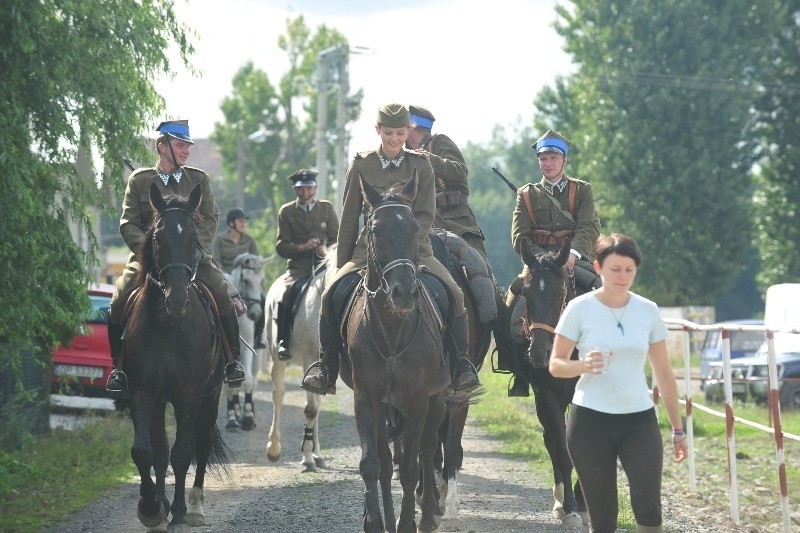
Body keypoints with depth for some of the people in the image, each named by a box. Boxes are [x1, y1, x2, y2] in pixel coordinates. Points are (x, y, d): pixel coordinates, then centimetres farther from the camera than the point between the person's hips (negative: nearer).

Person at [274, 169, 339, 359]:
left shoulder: (327, 208, 16)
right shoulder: (286, 211, 12)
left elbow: (337, 239, 12)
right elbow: (281, 246, 5)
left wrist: (327, 249, -10)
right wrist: (302, 247, -13)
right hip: (298, 267, -1)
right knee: (286, 294, -29)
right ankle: (283, 343, -26)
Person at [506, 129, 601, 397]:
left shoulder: (582, 190, 11)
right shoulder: (527, 194, 13)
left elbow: (589, 228, -5)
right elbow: (519, 236, 2)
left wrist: (573, 253, -24)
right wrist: (542, 258, -16)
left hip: (575, 261, 0)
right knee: (511, 300, -25)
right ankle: (519, 372, -15)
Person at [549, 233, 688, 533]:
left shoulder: (648, 311, 5)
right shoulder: (580, 309, -3)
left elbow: (664, 374, 10)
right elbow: (556, 365, 0)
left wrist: (677, 429, 9)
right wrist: (583, 365, -22)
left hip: (639, 419, 2)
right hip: (591, 419, -2)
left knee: (648, 506, -16)